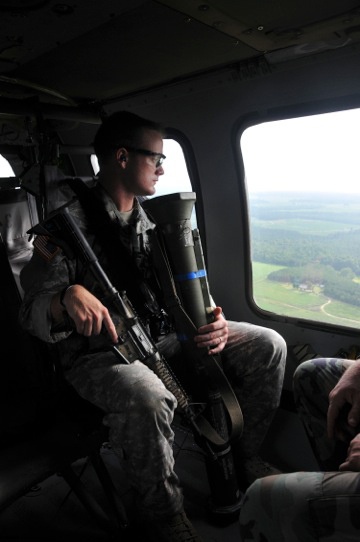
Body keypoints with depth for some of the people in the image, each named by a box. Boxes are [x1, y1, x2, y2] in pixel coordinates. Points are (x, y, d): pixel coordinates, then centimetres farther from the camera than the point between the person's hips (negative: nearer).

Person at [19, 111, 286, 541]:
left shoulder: (153, 220, 10)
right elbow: (32, 313, -15)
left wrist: (213, 322, -11)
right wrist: (69, 296, -39)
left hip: (163, 337, 7)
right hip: (99, 353, -6)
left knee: (266, 346, -3)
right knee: (147, 397, -40)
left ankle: (243, 456, 18)